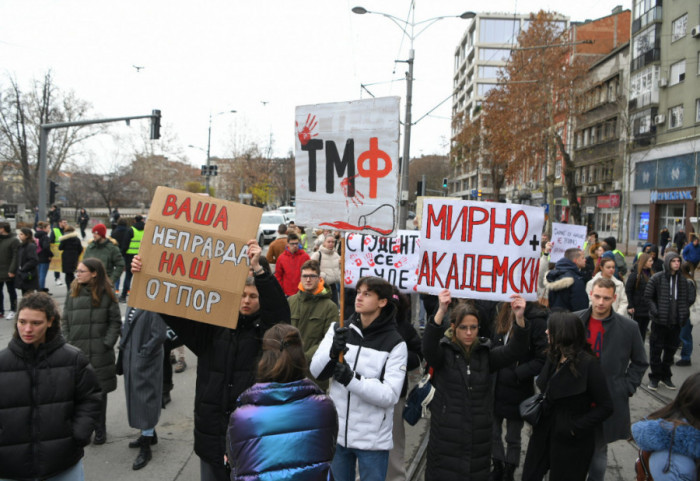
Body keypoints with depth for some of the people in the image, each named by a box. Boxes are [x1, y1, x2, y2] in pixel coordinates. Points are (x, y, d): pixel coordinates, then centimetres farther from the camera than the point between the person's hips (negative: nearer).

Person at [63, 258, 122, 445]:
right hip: (76, 352, 3)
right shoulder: (73, 294, 5)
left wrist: (107, 343, -9)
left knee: (99, 392, 7)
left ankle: (100, 430, 21)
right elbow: (65, 321, 8)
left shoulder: (106, 294, -4)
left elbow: (115, 321, -2)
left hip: (99, 353, -3)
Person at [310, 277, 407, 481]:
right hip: (336, 433, 3)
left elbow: (390, 395, -16)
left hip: (373, 439, -3)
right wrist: (333, 352, -25)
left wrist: (352, 379, -29)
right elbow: (316, 372, -5)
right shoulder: (338, 330, 1)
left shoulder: (395, 343, -10)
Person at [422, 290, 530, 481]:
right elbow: (428, 347, -25)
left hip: (479, 439, 3)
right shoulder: (444, 351, -4)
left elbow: (516, 351, -9)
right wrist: (441, 311, -41)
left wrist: (519, 318, -27)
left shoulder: (486, 354, 5)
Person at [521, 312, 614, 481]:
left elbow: (606, 407, -18)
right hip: (545, 433, 7)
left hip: (571, 440, -7)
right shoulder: (553, 356, 2)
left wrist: (575, 428, -21)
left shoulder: (588, 364, -20)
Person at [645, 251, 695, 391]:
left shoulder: (682, 280, 4)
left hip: (676, 321, 4)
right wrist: (655, 311, -13)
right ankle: (655, 377, 17)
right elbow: (648, 296, -5)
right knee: (656, 349, 4)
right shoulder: (657, 278, -8)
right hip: (660, 321, -4)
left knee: (671, 348, 13)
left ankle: (666, 376, 27)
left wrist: (684, 313, 4)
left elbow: (689, 298, 14)